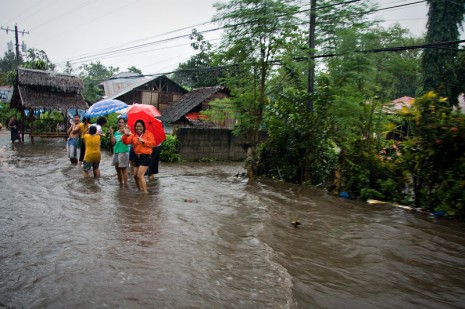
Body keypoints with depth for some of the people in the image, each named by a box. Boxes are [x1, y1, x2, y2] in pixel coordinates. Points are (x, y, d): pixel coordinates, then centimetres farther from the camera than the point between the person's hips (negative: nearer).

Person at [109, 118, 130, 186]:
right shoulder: (116, 133, 14)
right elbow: (113, 143, 7)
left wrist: (124, 133, -31)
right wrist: (111, 134, -4)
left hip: (124, 152, -7)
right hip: (116, 153, 7)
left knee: (124, 169, -7)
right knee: (118, 169, 12)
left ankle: (125, 185, -4)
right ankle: (120, 184, 24)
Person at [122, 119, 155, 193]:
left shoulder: (148, 133, -2)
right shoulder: (133, 135, 9)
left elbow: (153, 143, -13)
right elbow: (126, 142, -4)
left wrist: (143, 141, -22)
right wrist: (125, 135, -21)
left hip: (145, 156, -7)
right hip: (137, 156, 7)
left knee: (140, 175, -15)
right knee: (135, 175, 14)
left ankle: (145, 192, -9)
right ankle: (140, 190, 32)